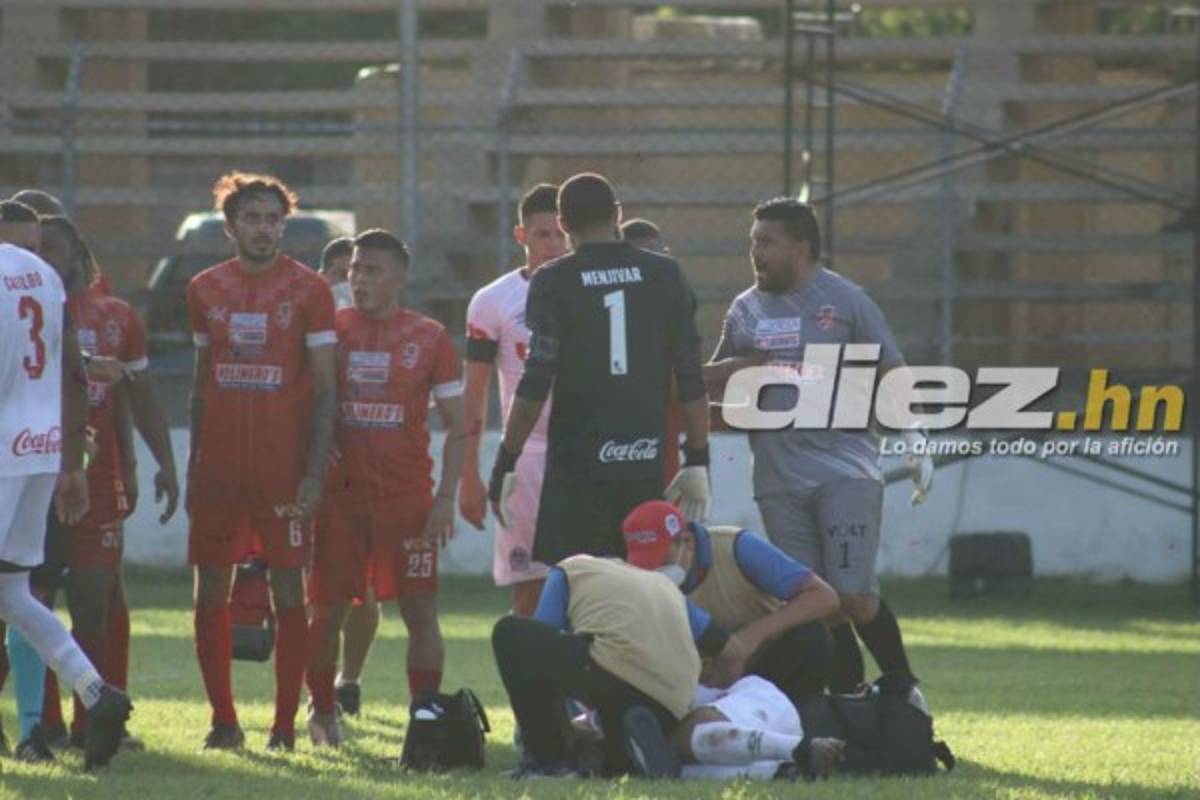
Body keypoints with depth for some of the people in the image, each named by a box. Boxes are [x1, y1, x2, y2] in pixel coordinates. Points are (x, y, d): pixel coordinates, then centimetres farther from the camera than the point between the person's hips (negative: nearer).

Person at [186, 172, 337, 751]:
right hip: (219, 464, 4)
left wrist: (314, 471, -11)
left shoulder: (307, 290, -2)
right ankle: (222, 719, 12)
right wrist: (193, 463, 10)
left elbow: (324, 388, -3)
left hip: (283, 466, -4)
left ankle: (285, 723, 2)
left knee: (288, 589, -2)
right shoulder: (206, 290, 9)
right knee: (211, 590, 3)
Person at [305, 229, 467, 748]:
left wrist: (446, 497, -5)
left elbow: (456, 425, 4)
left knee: (421, 609, -5)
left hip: (408, 495, -1)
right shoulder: (330, 329, 6)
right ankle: (322, 713, 18)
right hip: (339, 492, 1)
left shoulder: (428, 338, 3)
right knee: (326, 609, 3)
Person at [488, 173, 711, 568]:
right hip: (646, 459, 3)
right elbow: (691, 379, 4)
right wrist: (697, 461, 10)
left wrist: (505, 465, -3)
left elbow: (536, 384, -9)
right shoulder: (664, 275, 5)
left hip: (576, 464, -3)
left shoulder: (553, 282, -4)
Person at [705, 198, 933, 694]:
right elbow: (712, 380, 24)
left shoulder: (845, 300, 1)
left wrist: (916, 444, -6)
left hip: (846, 471, -4)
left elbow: (891, 373, 2)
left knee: (854, 596, -11)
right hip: (779, 480, 4)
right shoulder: (746, 310, 13)